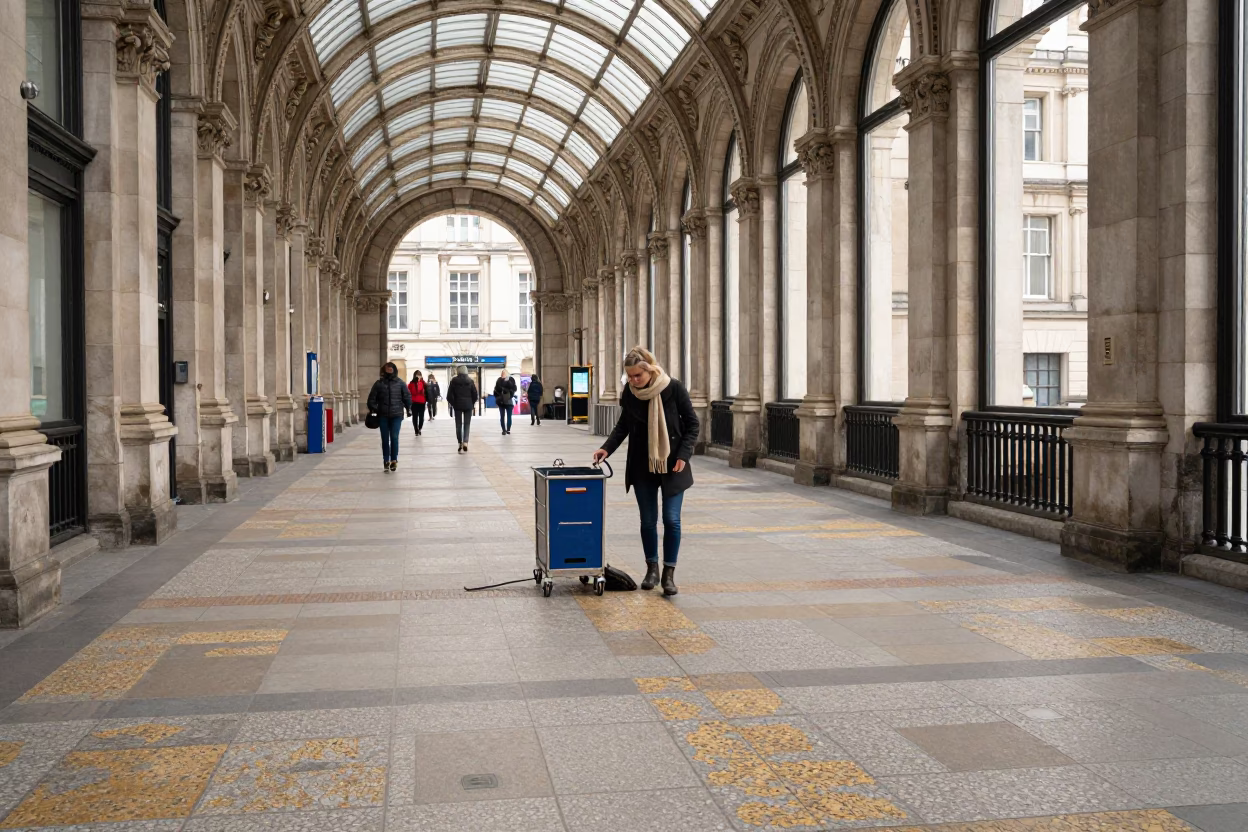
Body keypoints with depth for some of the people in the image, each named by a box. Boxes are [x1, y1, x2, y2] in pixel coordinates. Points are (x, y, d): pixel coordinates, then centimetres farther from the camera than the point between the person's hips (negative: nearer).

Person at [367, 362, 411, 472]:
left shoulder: (400, 383, 3)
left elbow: (407, 396, 7)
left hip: (397, 415, -1)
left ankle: (394, 460, 4)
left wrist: (408, 409, 5)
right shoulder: (379, 383, 4)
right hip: (383, 415, 1)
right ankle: (386, 461, 11)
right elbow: (372, 398, 6)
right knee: (385, 439, 4)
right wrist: (373, 410, 2)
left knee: (394, 438, -6)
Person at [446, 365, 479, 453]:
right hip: (468, 405, 0)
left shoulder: (454, 381, -3)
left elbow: (449, 394, -5)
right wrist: (472, 403, 13)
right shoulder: (470, 381, 0)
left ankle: (460, 444, 8)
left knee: (458, 425, 8)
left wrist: (452, 403, 9)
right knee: (467, 424, 4)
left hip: (457, 405, 0)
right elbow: (475, 394, 0)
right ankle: (465, 442, -14)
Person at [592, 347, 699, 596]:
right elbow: (623, 425, 11)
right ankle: (652, 568, 24)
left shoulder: (673, 388, -13)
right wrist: (607, 448, -3)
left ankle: (669, 573, 5)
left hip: (671, 465, -3)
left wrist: (683, 455, -14)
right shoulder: (630, 393, -3)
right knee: (648, 520, 8)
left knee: (671, 519, -5)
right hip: (642, 466, 3)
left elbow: (692, 424, -4)